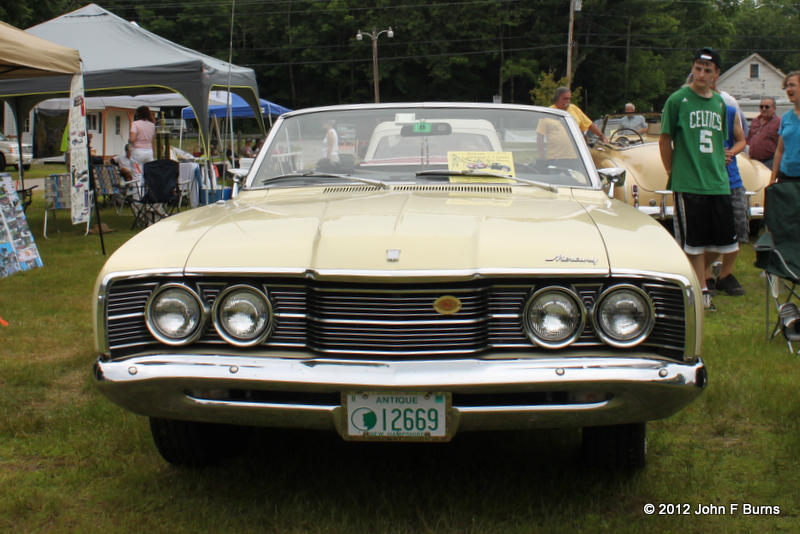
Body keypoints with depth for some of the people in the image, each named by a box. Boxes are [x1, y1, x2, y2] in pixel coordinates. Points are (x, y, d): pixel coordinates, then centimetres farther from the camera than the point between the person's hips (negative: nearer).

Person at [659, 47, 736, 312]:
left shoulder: (719, 103, 11)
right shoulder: (678, 99, -5)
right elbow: (665, 140, -1)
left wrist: (719, 168, 11)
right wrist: (674, 173, 0)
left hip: (719, 183, 5)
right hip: (688, 184, -5)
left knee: (723, 241, 6)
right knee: (694, 243, 1)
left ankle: (698, 271, 27)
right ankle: (702, 291, 12)